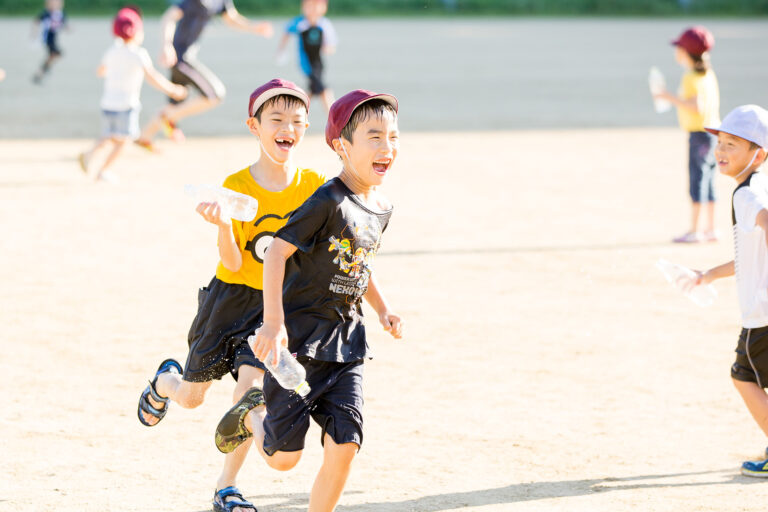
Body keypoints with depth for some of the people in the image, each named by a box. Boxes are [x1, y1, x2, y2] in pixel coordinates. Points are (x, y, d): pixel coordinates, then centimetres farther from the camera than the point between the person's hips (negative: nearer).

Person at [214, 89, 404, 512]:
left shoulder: (381, 210, 8)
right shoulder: (329, 202, -18)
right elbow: (276, 252, -21)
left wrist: (382, 308, 12)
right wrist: (273, 322, -27)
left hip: (345, 341, 7)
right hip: (300, 336, -6)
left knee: (344, 446, -6)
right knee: (282, 457, 1)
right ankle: (252, 414, 34)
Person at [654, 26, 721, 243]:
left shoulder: (693, 77, -16)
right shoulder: (708, 74, 12)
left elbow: (696, 106, -25)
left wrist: (671, 97, -21)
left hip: (700, 132, -10)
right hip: (711, 130, 10)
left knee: (697, 178, -6)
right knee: (708, 180, 13)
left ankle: (695, 230, -4)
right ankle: (709, 229, 17)